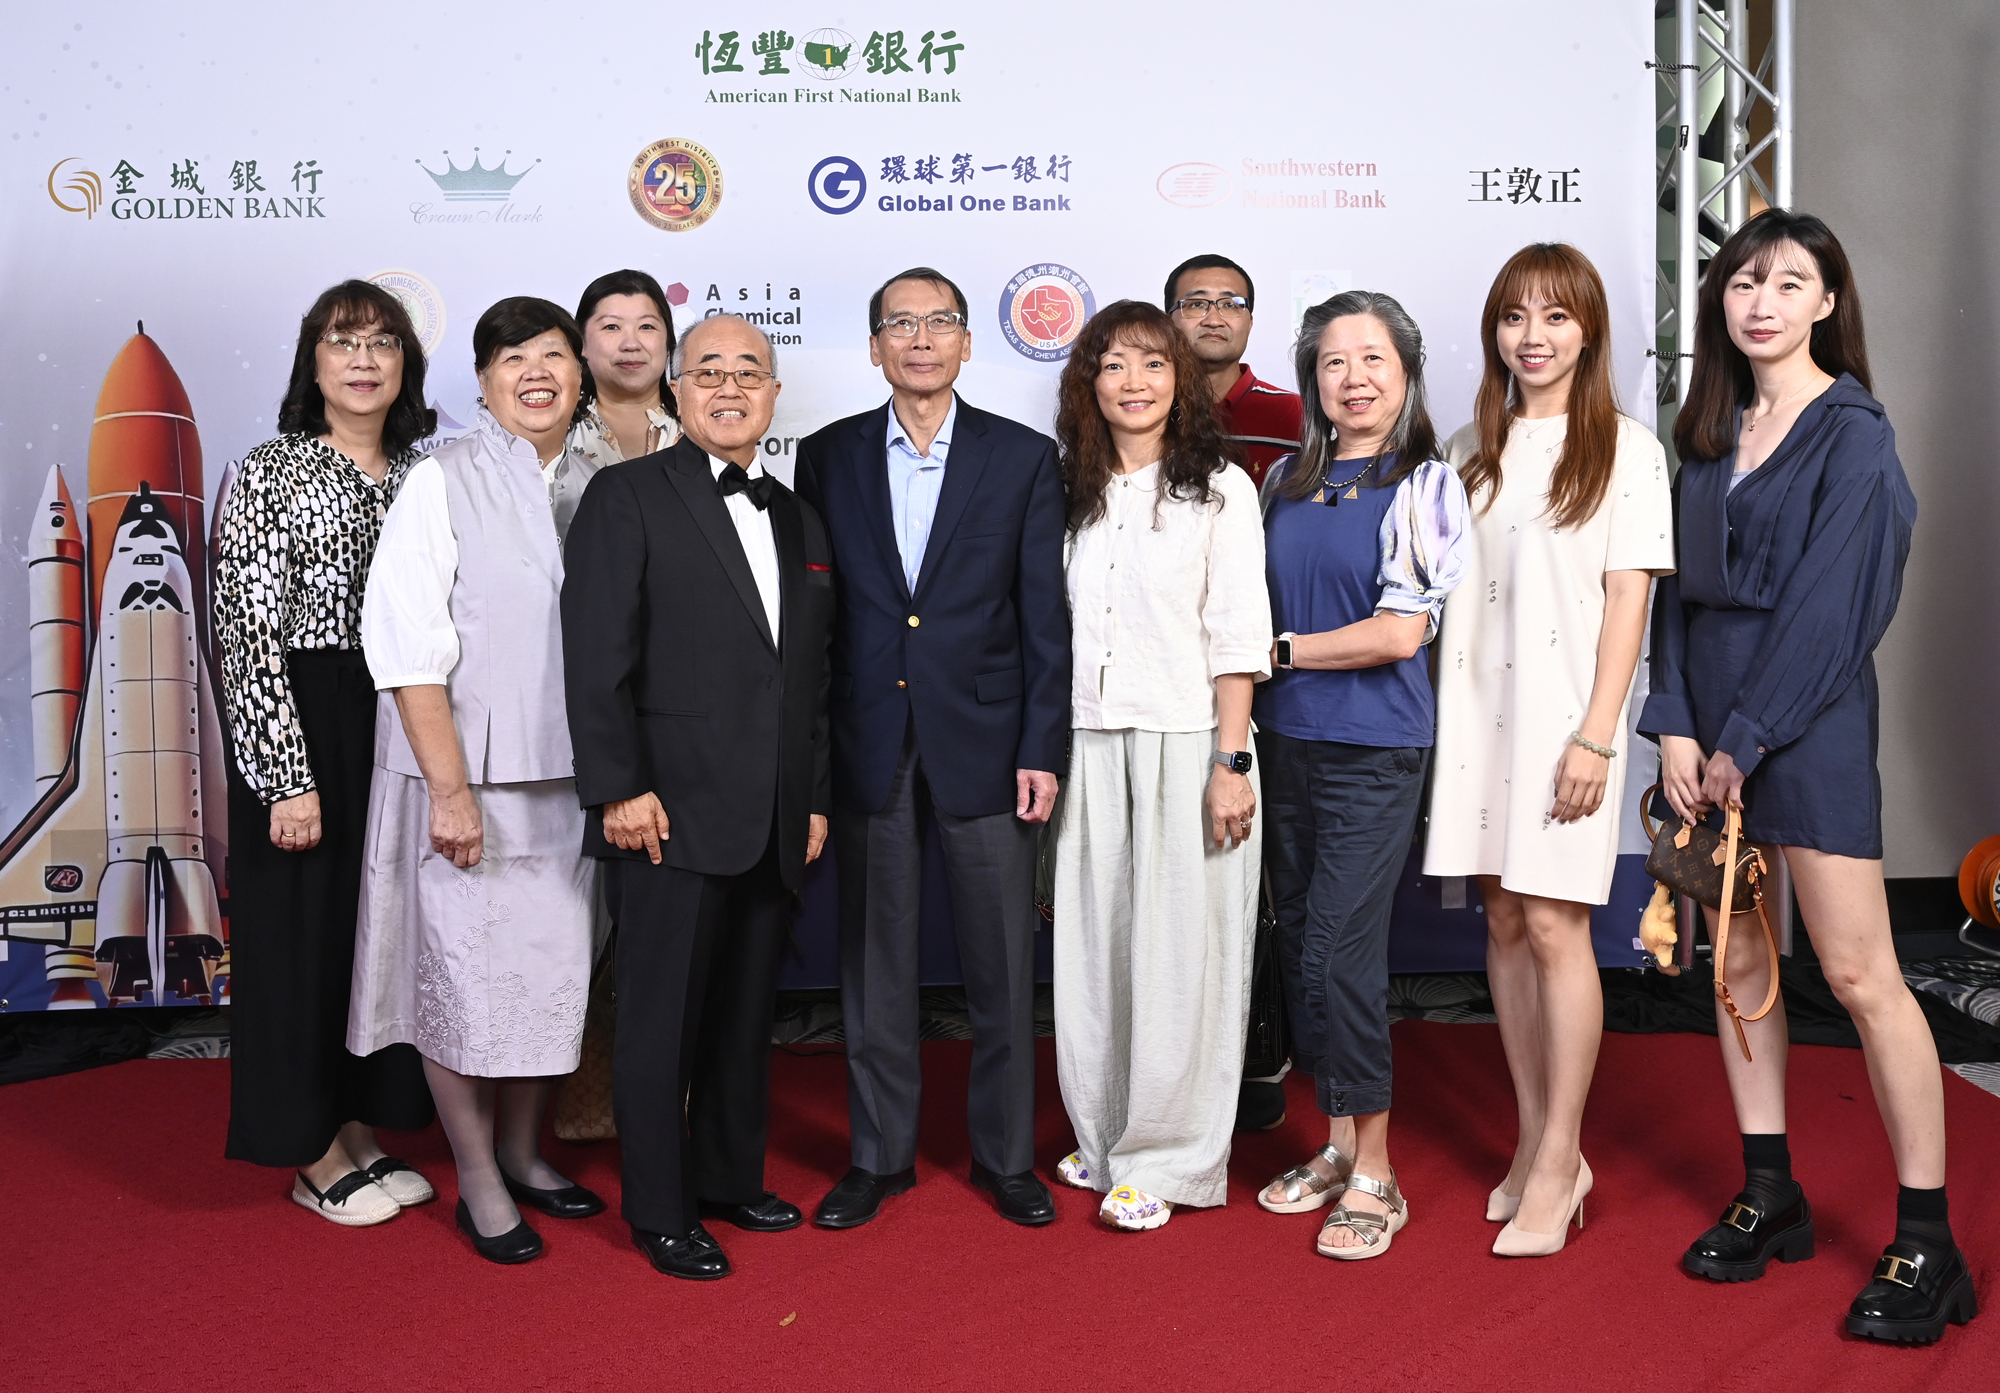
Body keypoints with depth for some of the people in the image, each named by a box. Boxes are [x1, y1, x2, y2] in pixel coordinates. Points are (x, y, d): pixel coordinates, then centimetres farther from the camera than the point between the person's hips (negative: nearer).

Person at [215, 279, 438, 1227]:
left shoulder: (419, 477, 9)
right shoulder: (272, 473, -7)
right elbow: (249, 634, -12)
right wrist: (289, 777, -17)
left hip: (398, 723, 6)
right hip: (301, 729, -6)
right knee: (304, 927, 3)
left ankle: (359, 1136, 27)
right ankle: (317, 1160, 18)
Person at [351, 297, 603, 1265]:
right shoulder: (443, 485, -7)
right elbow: (408, 649, -12)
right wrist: (449, 789, -17)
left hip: (568, 779, 5)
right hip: (469, 780, -5)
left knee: (555, 967, 13)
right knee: (466, 972, 3)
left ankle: (522, 1154, 32)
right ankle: (478, 1184, 20)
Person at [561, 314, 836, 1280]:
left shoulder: (797, 519, 17)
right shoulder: (629, 496, -2)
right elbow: (596, 655, -10)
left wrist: (816, 798, 14)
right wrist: (620, 788, -16)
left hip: (774, 825, 6)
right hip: (671, 817, -6)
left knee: (747, 1011, 15)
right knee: (662, 1017, 3)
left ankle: (730, 1177, 30)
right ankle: (659, 1211, 16)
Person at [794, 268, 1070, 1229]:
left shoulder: (1024, 458, 3)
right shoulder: (827, 458, 6)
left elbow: (1046, 616, 0)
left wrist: (1043, 748, -6)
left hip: (985, 744, -1)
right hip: (868, 749, 1)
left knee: (1002, 962, 7)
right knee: (874, 961, 9)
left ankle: (1006, 1154, 23)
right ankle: (878, 1156, 24)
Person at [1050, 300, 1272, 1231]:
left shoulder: (1219, 489, 0)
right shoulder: (1072, 495, 13)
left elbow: (1237, 637, -5)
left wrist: (1231, 762, -11)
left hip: (1183, 745, -4)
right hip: (1088, 745, 4)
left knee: (1178, 951, 0)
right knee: (1092, 943, 8)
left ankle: (1165, 1160, 12)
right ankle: (1104, 1137, 24)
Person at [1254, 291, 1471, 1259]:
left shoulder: (1423, 486, -6)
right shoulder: (1285, 481, 10)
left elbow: (1399, 632, -12)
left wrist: (1283, 650, -7)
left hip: (1371, 750, -6)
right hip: (1285, 741, 6)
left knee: (1338, 952, -7)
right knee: (1299, 946, 10)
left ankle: (1375, 1177, 7)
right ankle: (1338, 1144, 25)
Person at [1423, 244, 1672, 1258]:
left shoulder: (1625, 449, 0)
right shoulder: (1471, 452, 14)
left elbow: (1627, 602, -5)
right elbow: (1449, 593, 13)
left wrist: (1595, 736, -12)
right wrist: (1435, 712, 5)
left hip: (1563, 714, -4)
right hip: (1476, 709, 5)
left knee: (1554, 926, -6)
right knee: (1504, 919, 7)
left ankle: (1556, 1164, 4)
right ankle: (1539, 1143, 19)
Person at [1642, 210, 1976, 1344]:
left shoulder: (1853, 435, -5)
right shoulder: (1710, 433, 14)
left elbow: (1831, 607, -12)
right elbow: (1680, 585, 9)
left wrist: (1745, 740, -13)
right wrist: (1677, 726, -2)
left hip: (1808, 713, -6)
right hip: (1711, 717, 7)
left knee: (1859, 972, -5)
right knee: (1737, 959, 10)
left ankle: (1929, 1243, 3)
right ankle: (1770, 1195, 22)